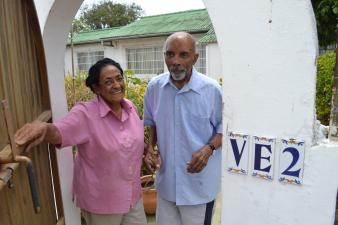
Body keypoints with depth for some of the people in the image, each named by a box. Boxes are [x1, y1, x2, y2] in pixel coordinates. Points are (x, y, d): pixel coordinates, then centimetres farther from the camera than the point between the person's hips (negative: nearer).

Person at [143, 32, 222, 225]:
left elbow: (224, 128, -3)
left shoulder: (212, 89, -15)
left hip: (200, 182, -3)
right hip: (166, 179, 3)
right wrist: (151, 148, -5)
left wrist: (209, 149, -21)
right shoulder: (154, 87, -5)